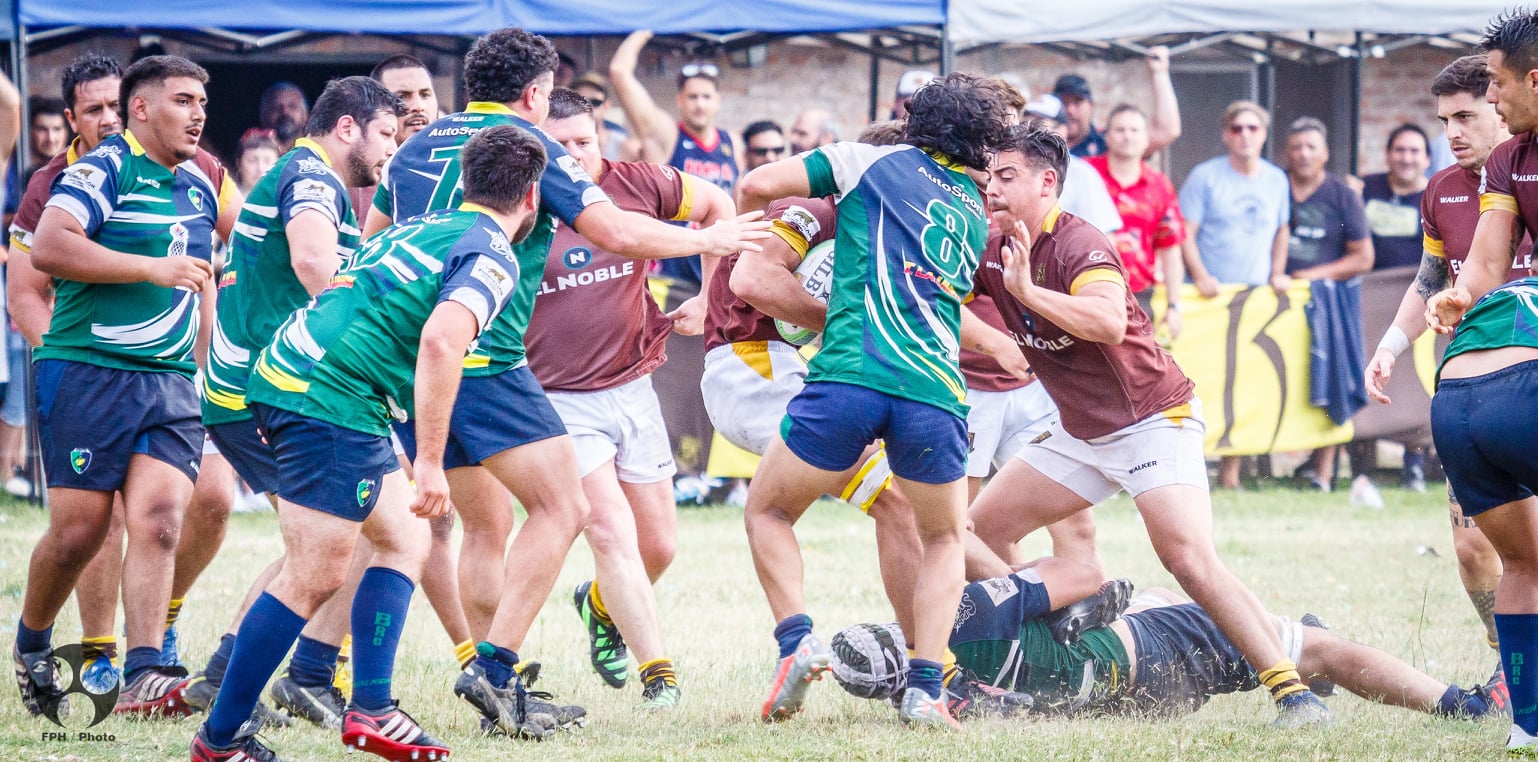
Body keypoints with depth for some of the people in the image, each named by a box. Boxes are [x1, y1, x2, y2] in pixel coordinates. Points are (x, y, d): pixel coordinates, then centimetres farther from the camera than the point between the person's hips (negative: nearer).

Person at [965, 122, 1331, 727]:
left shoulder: (1078, 245, -22)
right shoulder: (993, 252, 1)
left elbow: (1110, 322, -42)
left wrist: (1028, 291, -48)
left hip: (1152, 420, -9)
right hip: (1079, 432, 9)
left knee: (1190, 560, -25)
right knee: (973, 536, 6)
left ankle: (1293, 691, -25)